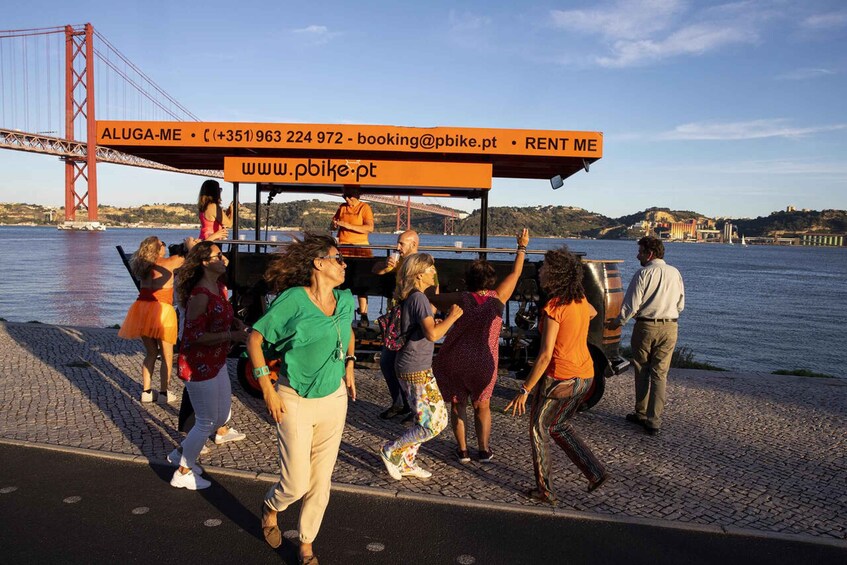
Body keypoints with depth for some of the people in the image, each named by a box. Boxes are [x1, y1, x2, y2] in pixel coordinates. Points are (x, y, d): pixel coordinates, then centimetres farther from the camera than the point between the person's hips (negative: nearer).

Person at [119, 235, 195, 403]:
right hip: (161, 310, -6)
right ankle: (164, 393, 9)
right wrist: (190, 244, 22)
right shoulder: (168, 262, -6)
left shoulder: (143, 266, 11)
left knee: (150, 352, 18)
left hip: (142, 310, 6)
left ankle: (146, 391, 19)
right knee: (167, 355, 6)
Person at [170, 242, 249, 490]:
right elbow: (195, 335, -25)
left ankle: (181, 453, 37)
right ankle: (183, 473, 23)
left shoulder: (220, 288, 5)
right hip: (198, 364, -9)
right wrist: (232, 335, -27)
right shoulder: (200, 295, -24)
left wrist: (236, 322, 0)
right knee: (206, 421, 3)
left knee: (222, 415, 18)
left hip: (216, 362, 9)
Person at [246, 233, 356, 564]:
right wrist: (267, 389, -13)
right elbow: (255, 338, -11)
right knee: (295, 484, 2)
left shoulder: (346, 301, 0)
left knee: (321, 481, 11)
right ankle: (270, 508, 38)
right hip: (295, 401, -5)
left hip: (334, 399, 5)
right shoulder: (294, 299, -17)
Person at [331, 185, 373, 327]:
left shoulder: (364, 207, -1)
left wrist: (347, 225, -19)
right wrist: (335, 224, -2)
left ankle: (363, 314, -3)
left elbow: (370, 227, -14)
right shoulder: (342, 208, 13)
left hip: (360, 247, -4)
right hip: (343, 247, 4)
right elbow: (333, 225, 23)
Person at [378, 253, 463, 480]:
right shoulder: (418, 298, -18)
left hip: (409, 367, 10)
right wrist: (452, 317, -15)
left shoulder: (411, 297, 12)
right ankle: (392, 451, 8)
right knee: (436, 422, -2)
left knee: (425, 419, 18)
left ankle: (406, 462, 25)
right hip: (416, 370, -10)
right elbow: (432, 334, -27)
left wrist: (443, 321, 17)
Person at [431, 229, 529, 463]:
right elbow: (515, 273, 4)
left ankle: (462, 450, 18)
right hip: (484, 364, 1)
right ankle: (484, 450, 22)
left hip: (455, 362, -1)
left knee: (458, 404, 16)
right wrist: (522, 247, 15)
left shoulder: (462, 299, -10)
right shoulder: (497, 298, -8)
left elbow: (431, 298, -4)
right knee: (482, 405, 20)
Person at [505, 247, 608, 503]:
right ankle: (594, 472, 20)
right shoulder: (581, 300, 3)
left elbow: (545, 355, -23)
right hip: (585, 376, 8)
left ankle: (545, 491, 19)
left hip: (560, 378, -7)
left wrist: (525, 390, -18)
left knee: (538, 430, 13)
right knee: (559, 426, 26)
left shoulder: (553, 308, -21)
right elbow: (593, 313, 29)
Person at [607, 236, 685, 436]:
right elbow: (680, 305, 13)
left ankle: (641, 414, 22)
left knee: (642, 372, 12)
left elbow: (631, 305, -10)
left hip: (646, 327, -3)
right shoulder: (675, 273, 5)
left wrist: (618, 322, 5)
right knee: (660, 374, 6)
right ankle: (654, 421, 5)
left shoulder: (643, 274, -10)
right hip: (669, 327, 4)